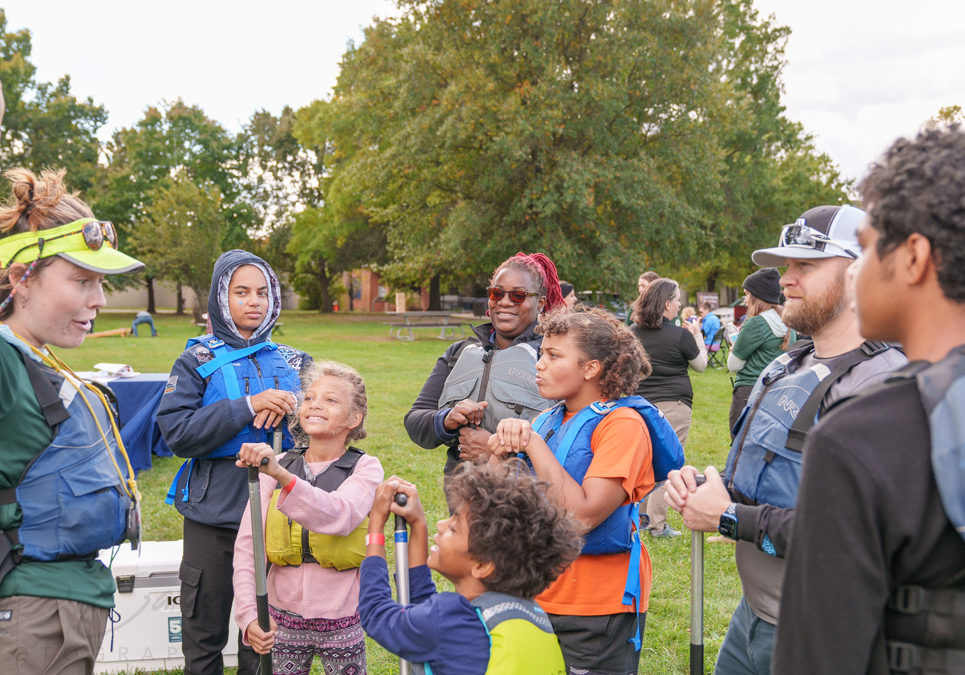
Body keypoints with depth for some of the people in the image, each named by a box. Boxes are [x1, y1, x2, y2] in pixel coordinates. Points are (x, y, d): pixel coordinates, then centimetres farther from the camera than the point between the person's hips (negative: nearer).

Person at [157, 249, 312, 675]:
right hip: (213, 515, -2)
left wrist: (291, 406, -16)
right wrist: (248, 407, -19)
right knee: (204, 635, 10)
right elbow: (176, 432, -12)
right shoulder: (198, 362, 0)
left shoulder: (294, 363, 8)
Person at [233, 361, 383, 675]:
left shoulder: (365, 468, -6)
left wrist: (282, 476, -40)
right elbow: (246, 544, -4)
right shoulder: (276, 467, 1)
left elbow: (341, 517, -28)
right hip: (283, 621, 2)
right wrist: (248, 613, -17)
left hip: (342, 622, -2)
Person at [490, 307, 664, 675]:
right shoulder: (548, 421, 7)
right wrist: (501, 449, -12)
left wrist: (533, 444, -19)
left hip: (597, 611, -7)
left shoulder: (622, 424, -14)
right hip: (539, 599, 7)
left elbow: (583, 515, -25)